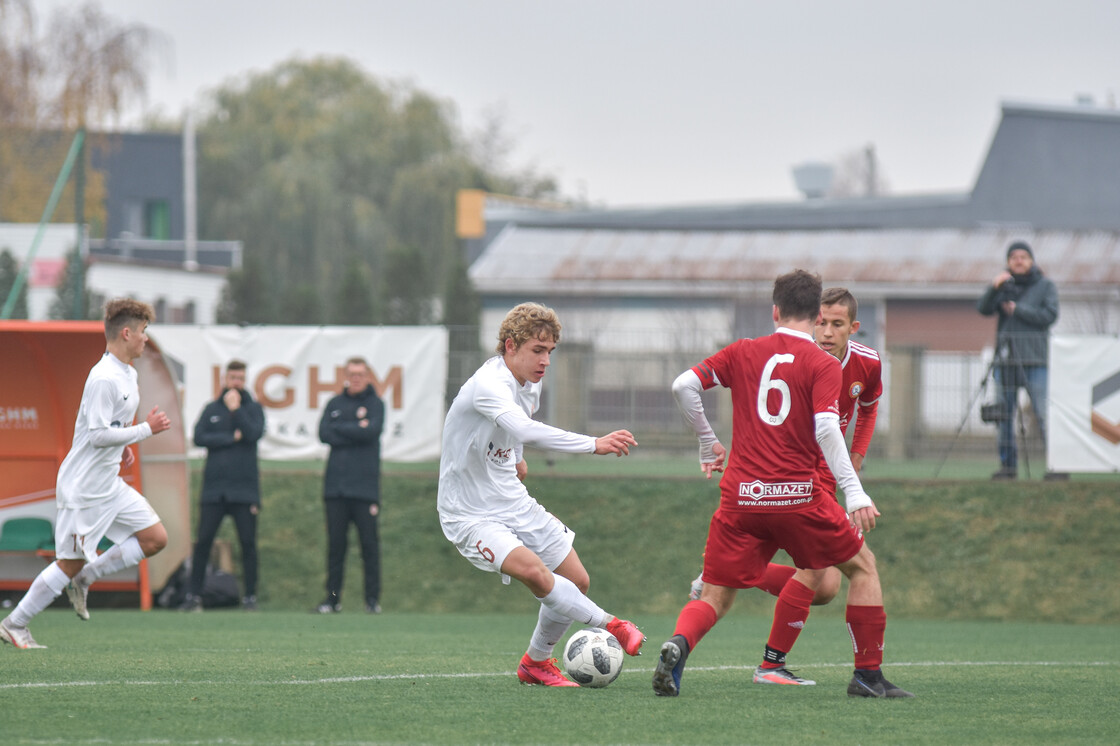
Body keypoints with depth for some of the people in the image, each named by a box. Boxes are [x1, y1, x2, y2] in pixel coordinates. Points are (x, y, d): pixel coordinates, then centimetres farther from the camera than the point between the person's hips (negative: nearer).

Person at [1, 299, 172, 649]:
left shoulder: (127, 375, 10)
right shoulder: (104, 379, -21)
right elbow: (98, 435, -24)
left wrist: (123, 446, 10)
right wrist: (146, 429, -19)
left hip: (110, 485, 9)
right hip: (84, 487, -9)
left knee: (155, 538, 3)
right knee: (71, 562, -3)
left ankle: (83, 580, 12)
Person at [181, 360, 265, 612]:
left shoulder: (253, 409, 8)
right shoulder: (211, 409, 11)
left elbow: (254, 433, -10)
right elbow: (199, 438, -2)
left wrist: (236, 409, -7)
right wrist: (232, 438, -8)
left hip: (244, 488, -1)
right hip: (214, 488, 1)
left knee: (248, 543, 0)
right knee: (203, 541, -2)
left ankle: (250, 596, 7)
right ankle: (194, 595, 2)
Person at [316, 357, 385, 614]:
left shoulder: (375, 404, 5)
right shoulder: (335, 404, 14)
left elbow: (371, 431, -12)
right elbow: (324, 434, 0)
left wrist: (340, 429, -3)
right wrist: (356, 430, -6)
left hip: (365, 486, -3)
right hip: (336, 486, 3)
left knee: (369, 543, -3)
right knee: (335, 543, 3)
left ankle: (373, 599, 1)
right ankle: (333, 598, 7)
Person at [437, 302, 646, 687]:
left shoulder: (530, 385, 4)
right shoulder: (488, 385, -27)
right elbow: (525, 430, -46)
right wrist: (594, 444, -51)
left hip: (513, 503, 9)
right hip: (471, 514, -9)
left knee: (577, 580, 8)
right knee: (533, 571, -31)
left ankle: (536, 662, 28)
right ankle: (610, 625, -18)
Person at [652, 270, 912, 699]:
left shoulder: (743, 353, 10)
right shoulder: (823, 365, -1)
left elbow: (683, 385, 5)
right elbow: (826, 428, -14)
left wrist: (708, 442, 18)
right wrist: (854, 494, -15)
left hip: (740, 497, 3)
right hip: (797, 494, -3)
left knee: (715, 598, 8)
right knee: (862, 566, 18)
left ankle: (678, 645, -25)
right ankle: (868, 675, 16)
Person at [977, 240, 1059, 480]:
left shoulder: (1045, 285, 7)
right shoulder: (1005, 285, 14)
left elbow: (1050, 315, -6)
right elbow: (983, 309, 0)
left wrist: (1017, 309, -8)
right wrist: (993, 288, -17)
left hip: (1034, 360, -4)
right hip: (1006, 359, 4)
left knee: (1044, 414, -11)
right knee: (1004, 415, 1)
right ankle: (1008, 465, 6)